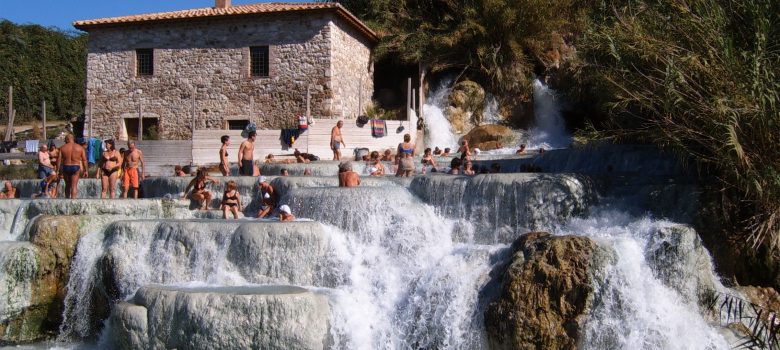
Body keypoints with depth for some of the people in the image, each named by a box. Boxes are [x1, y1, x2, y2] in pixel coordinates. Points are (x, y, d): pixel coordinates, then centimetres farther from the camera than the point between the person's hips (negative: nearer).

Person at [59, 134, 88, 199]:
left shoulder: (63, 147, 1)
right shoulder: (80, 147, 1)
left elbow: (59, 160, -3)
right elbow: (84, 160, -1)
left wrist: (58, 170, 1)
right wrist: (85, 170, 4)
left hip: (65, 167, 1)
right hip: (76, 167, -1)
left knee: (67, 185, 17)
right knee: (74, 185, -1)